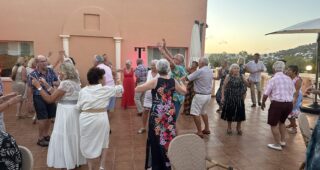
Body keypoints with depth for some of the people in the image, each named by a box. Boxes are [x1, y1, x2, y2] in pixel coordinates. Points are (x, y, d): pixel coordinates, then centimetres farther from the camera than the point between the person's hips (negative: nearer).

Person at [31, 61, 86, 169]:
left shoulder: (65, 83, -19)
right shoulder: (75, 82, 9)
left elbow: (50, 99, -19)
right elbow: (56, 94, 12)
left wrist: (38, 86, -12)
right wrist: (45, 84, 13)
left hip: (66, 113, -9)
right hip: (74, 111, 9)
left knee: (64, 138, 5)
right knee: (73, 136, 19)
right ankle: (76, 160, 33)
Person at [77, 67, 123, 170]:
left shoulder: (83, 91, 3)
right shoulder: (105, 89, -2)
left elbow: (78, 107, 7)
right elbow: (118, 89, 14)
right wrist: (120, 86, 36)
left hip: (86, 119, 2)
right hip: (100, 118, -2)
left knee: (88, 144, 16)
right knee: (103, 143, 18)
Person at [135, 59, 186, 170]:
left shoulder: (155, 81, -13)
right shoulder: (173, 81, -1)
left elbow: (137, 89, -12)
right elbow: (184, 91, 16)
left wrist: (145, 84, 7)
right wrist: (182, 83, 35)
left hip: (157, 114, -4)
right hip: (170, 113, 4)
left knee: (157, 138, 8)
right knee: (168, 136, 16)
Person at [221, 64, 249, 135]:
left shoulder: (241, 77, 0)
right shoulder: (228, 77, -6)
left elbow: (247, 84, 7)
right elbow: (223, 87, -6)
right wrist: (222, 96, -10)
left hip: (239, 98, 2)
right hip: (230, 98, -2)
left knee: (239, 113, 8)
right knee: (229, 112, 8)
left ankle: (238, 127, 30)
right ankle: (229, 127, 27)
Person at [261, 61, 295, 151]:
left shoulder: (273, 79, -11)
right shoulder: (289, 79, 8)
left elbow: (266, 94, -9)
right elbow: (293, 92, 15)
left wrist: (263, 103, 8)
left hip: (277, 104, -7)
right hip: (289, 104, 7)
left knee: (273, 124, 7)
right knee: (281, 122, 27)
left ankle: (277, 144, 14)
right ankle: (283, 141, 35)